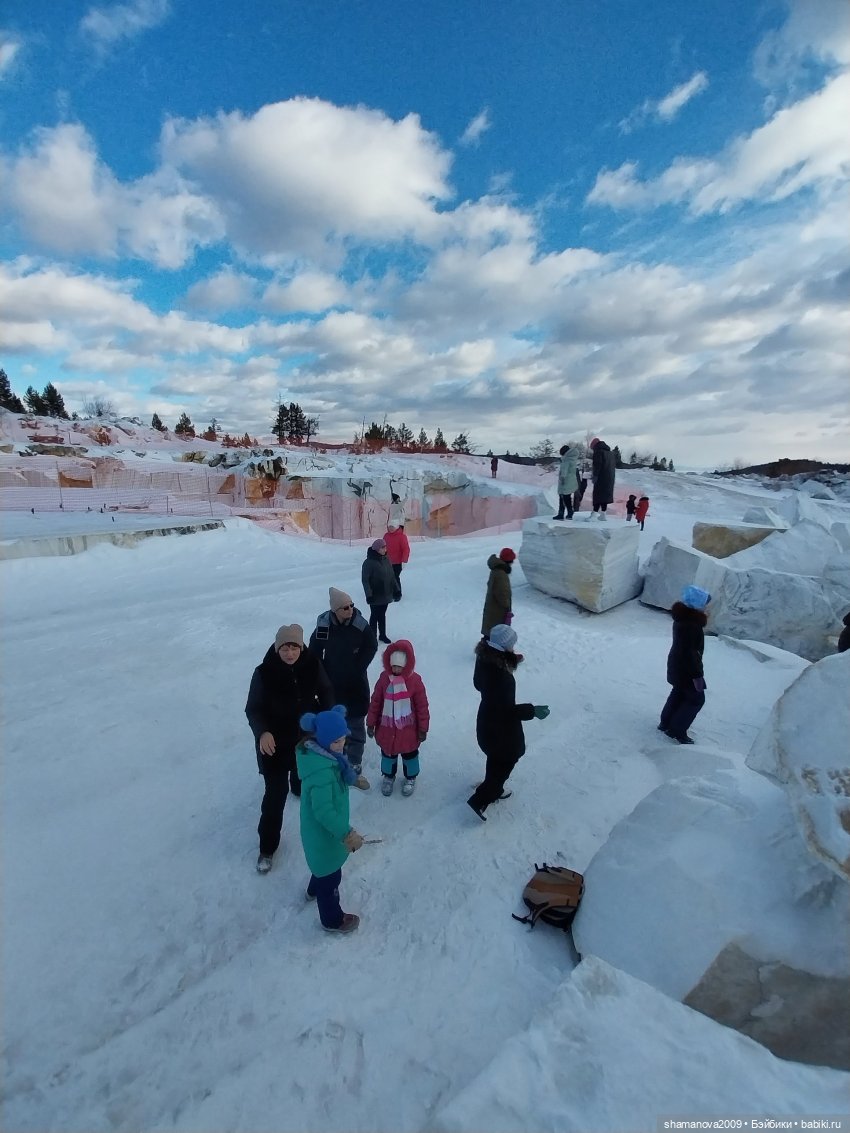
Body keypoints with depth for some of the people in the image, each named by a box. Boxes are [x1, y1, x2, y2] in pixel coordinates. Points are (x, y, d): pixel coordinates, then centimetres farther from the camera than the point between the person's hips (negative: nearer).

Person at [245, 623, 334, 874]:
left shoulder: (313, 665, -18)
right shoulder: (264, 672, -24)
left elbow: (326, 693, -2)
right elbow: (253, 709, -15)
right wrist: (262, 732, -32)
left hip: (307, 735, 3)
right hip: (275, 742, -3)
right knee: (275, 793, 3)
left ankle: (298, 785, 67)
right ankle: (267, 847, 24)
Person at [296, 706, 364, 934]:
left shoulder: (318, 753, -10)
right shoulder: (321, 772, -39)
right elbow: (324, 811, -34)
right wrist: (347, 833, -28)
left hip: (320, 829, 9)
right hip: (324, 832, -9)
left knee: (324, 865, 35)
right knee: (331, 875, 17)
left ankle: (314, 891, 62)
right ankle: (333, 920, 41)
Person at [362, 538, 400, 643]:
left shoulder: (386, 560, 5)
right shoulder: (369, 562, -16)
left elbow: (392, 576, 12)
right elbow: (365, 580, -16)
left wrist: (397, 590, 10)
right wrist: (369, 594, -21)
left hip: (386, 594, 6)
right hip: (375, 595, -6)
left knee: (382, 615, 18)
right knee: (375, 616, 5)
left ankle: (382, 635, 31)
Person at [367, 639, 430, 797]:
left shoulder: (415, 680, -19)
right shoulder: (384, 678, -12)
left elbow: (422, 706, -11)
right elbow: (375, 702, -2)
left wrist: (423, 729, -6)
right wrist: (371, 723, 2)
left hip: (408, 729, -2)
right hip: (386, 728, 2)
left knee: (409, 755, 19)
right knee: (388, 754, 21)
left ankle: (410, 778, 45)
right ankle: (388, 777, 48)